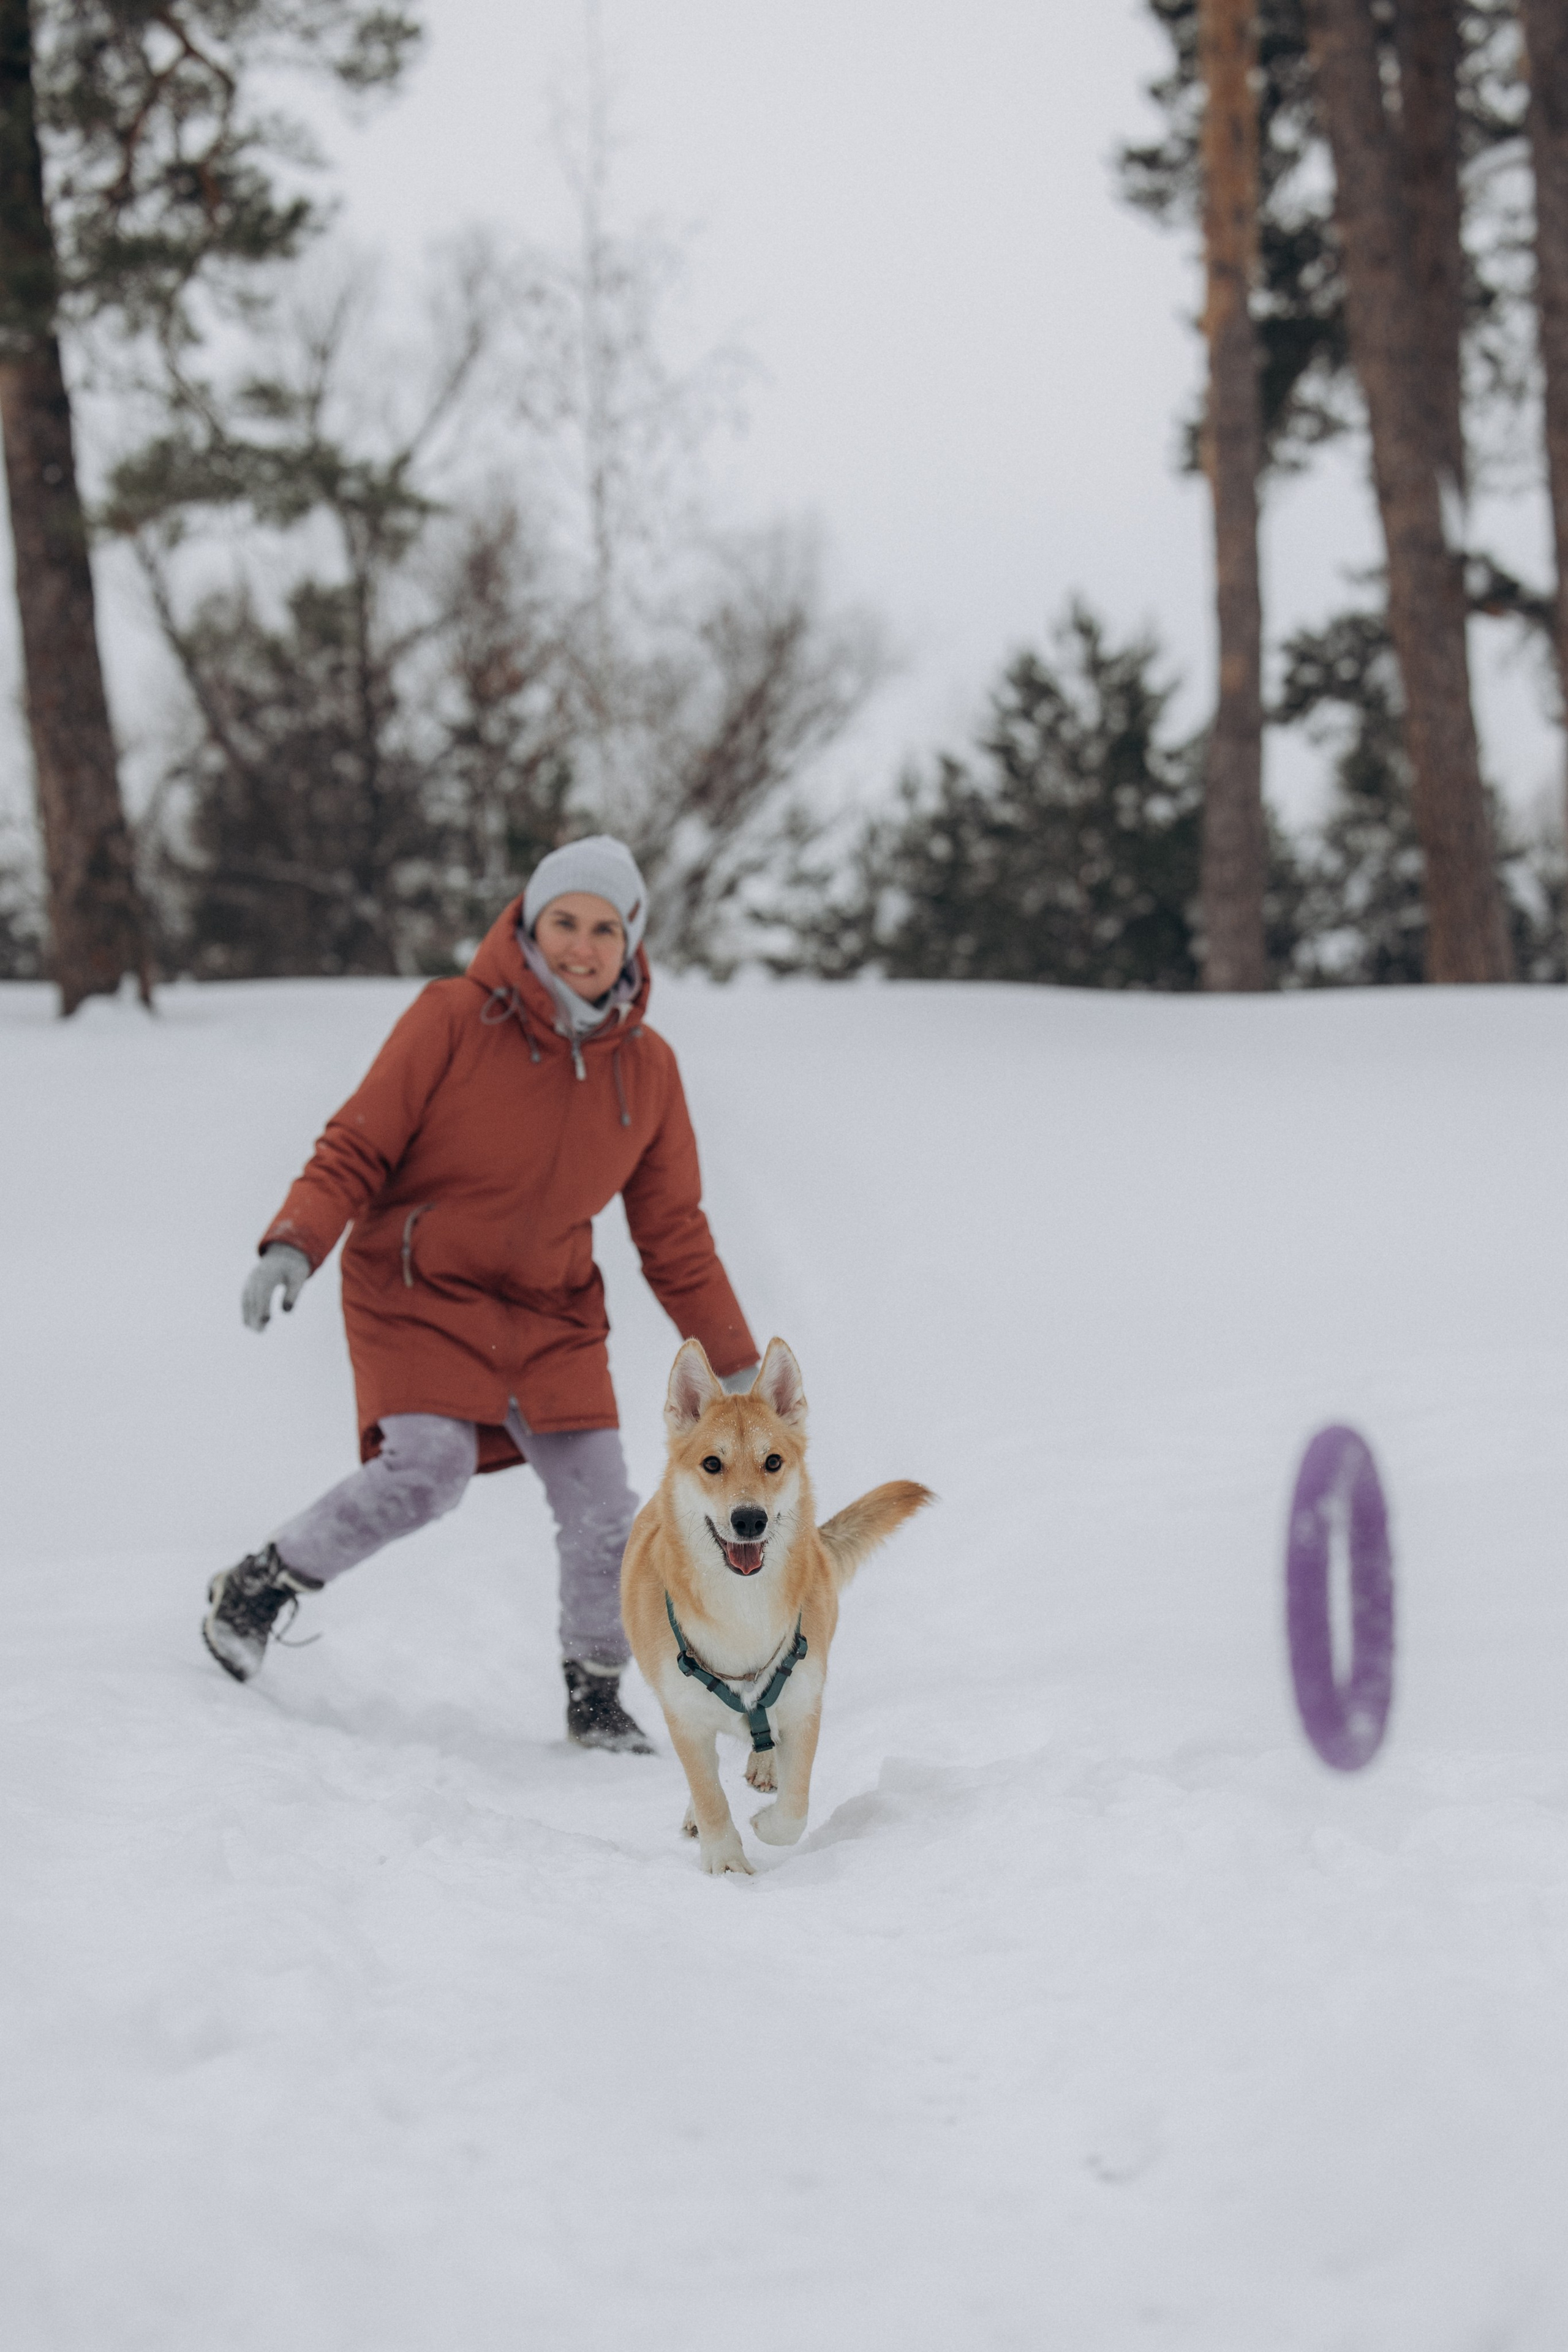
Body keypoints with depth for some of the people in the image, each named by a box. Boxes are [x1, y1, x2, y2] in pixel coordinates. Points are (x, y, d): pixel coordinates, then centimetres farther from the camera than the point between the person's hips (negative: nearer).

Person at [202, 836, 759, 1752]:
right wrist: (294, 1245, -27)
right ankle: (262, 1586, -1)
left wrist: (737, 1365, 9)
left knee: (601, 1508, -5)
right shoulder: (453, 1020, -13)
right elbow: (357, 1149, -10)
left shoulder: (648, 1068, 0)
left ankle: (596, 1699, 15)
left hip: (550, 1315, 4)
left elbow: (674, 1232, 8)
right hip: (417, 1291, -4)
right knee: (429, 1469, -23)